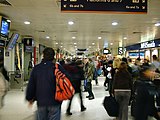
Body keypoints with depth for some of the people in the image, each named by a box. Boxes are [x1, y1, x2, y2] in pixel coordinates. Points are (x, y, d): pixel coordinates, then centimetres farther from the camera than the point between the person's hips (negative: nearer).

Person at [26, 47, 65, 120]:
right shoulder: (58, 67, -10)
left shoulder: (36, 68, -1)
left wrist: (30, 98, 19)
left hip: (41, 102, 3)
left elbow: (31, 85, 3)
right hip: (54, 102, -3)